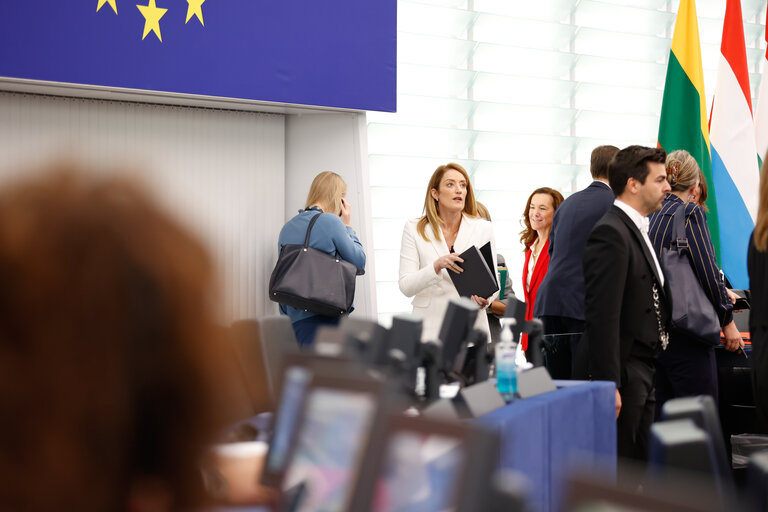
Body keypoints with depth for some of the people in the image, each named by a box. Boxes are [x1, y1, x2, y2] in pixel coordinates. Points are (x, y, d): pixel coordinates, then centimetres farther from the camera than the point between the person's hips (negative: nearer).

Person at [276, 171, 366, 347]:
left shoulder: (287, 228, 14)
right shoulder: (331, 221, -7)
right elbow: (359, 261, 1)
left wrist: (286, 319, 23)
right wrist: (348, 226, 11)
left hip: (295, 320, 7)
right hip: (327, 319, -7)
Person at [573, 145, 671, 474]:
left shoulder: (636, 229, 16)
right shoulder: (611, 232, -16)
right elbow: (602, 315, -22)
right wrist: (608, 384, -25)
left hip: (641, 371, 10)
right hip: (621, 373, -10)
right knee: (616, 472, -5)